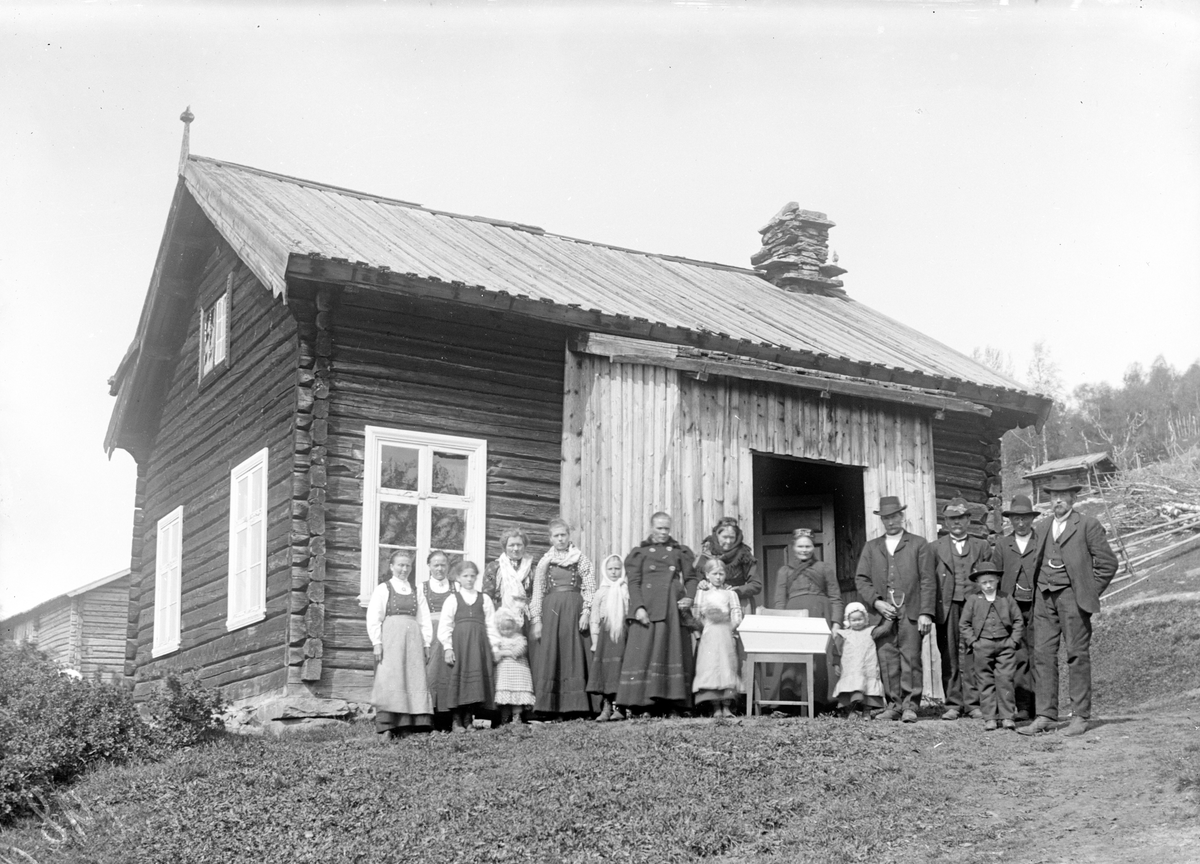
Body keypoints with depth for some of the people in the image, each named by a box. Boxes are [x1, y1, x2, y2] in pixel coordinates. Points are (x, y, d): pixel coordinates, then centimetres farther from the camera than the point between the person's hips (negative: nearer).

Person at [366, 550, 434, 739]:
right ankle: (386, 728, -11)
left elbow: (424, 620, 14)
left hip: (413, 640, 4)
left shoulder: (416, 591, 17)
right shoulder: (383, 589, 5)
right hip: (390, 638, -4)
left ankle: (406, 728, -2)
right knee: (389, 681, -9)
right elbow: (373, 618, -1)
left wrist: (426, 644, 5)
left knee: (414, 680, -3)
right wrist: (376, 642, -10)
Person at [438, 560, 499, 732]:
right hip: (459, 641, -2)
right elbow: (445, 626, 2)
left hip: (479, 643, 2)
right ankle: (456, 720, 2)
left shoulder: (484, 599, 12)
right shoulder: (452, 600, 7)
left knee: (477, 677, 0)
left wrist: (494, 648, 3)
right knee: (458, 676, -4)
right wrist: (448, 647, -6)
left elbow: (491, 626, 9)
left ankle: (468, 719, 7)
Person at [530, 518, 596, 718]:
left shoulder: (580, 559, 8)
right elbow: (537, 592, 10)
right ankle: (549, 708, -5)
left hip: (574, 609, -1)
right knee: (549, 656, -5)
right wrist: (537, 619, 3)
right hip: (551, 610, 1)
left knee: (573, 655, -5)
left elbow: (590, 587, 3)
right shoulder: (545, 562, 12)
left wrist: (586, 612, -8)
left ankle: (574, 707, -5)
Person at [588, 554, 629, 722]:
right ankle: (606, 707, -1)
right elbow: (594, 619, 9)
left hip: (623, 633, -1)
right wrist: (595, 640, 2)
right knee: (604, 668, -4)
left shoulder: (627, 591, 8)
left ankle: (618, 707, -4)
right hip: (605, 634, 1)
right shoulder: (600, 593, 10)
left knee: (619, 669, -6)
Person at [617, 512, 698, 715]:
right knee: (645, 652, -9)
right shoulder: (640, 553, 12)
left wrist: (690, 598, -7)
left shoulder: (680, 552, 17)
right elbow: (633, 582, 2)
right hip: (648, 608, -2)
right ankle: (643, 705, -10)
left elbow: (691, 578, 13)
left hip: (674, 608, 2)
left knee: (674, 652, -1)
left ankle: (672, 706, -1)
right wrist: (638, 607, -12)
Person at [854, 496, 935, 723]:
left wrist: (926, 613, -7)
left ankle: (910, 706, -2)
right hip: (883, 611, 3)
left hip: (910, 613, -3)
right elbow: (861, 579, 11)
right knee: (887, 660, -1)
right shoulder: (871, 547, 19)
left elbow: (927, 581, 3)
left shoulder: (918, 544, 10)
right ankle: (893, 705, 5)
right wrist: (876, 602, -5)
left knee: (910, 659, -6)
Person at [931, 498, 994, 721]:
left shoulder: (981, 547, 14)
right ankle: (953, 704, 4)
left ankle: (973, 702, -1)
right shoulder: (935, 548, 12)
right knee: (949, 658, -1)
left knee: (972, 656, -6)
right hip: (947, 608, 0)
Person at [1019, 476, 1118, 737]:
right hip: (1044, 597, 5)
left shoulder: (1088, 525, 2)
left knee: (1077, 655, -4)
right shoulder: (1045, 531, 20)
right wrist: (1039, 590, 11)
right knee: (1043, 655, 0)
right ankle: (1046, 716, 2)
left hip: (1071, 596, -5)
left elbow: (1107, 562, 0)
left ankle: (1080, 716, 0)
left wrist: (1090, 592, -3)